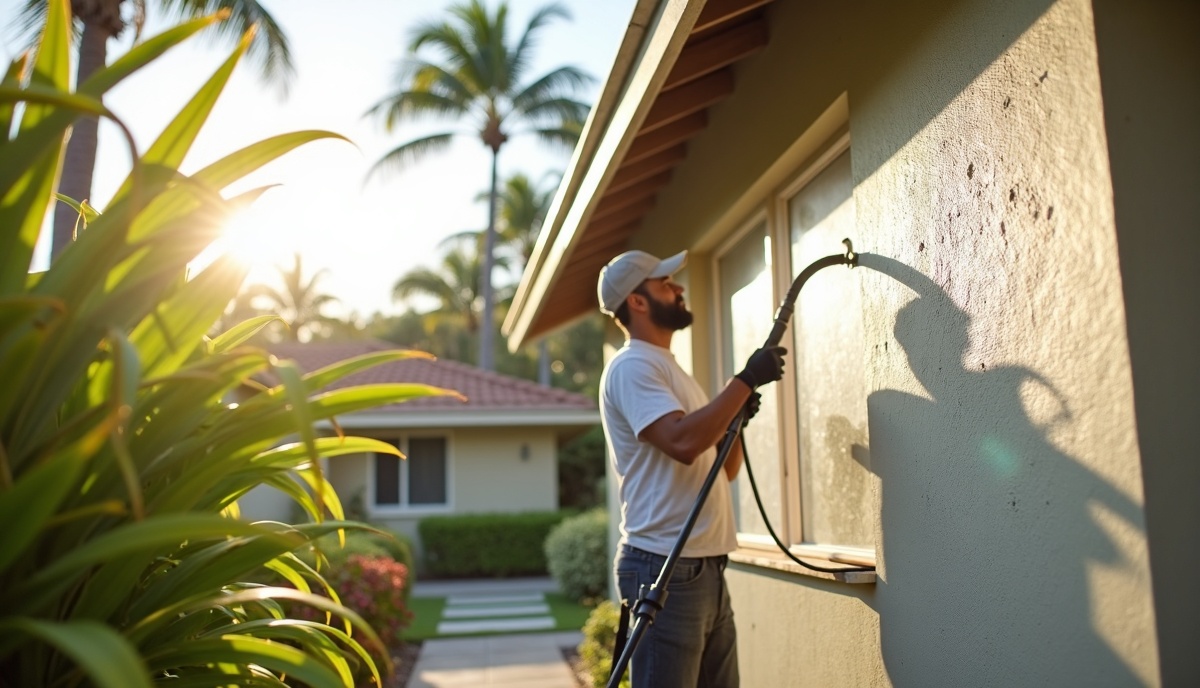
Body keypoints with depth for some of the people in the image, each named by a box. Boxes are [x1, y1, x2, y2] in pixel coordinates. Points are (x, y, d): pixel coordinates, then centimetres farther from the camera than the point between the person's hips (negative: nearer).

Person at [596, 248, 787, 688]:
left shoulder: (670, 370, 20)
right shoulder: (631, 366, -10)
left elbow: (724, 469, 22)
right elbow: (683, 442, -27)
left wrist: (739, 415, 4)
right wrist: (746, 380, -17)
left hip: (707, 568, 10)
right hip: (666, 569, -10)